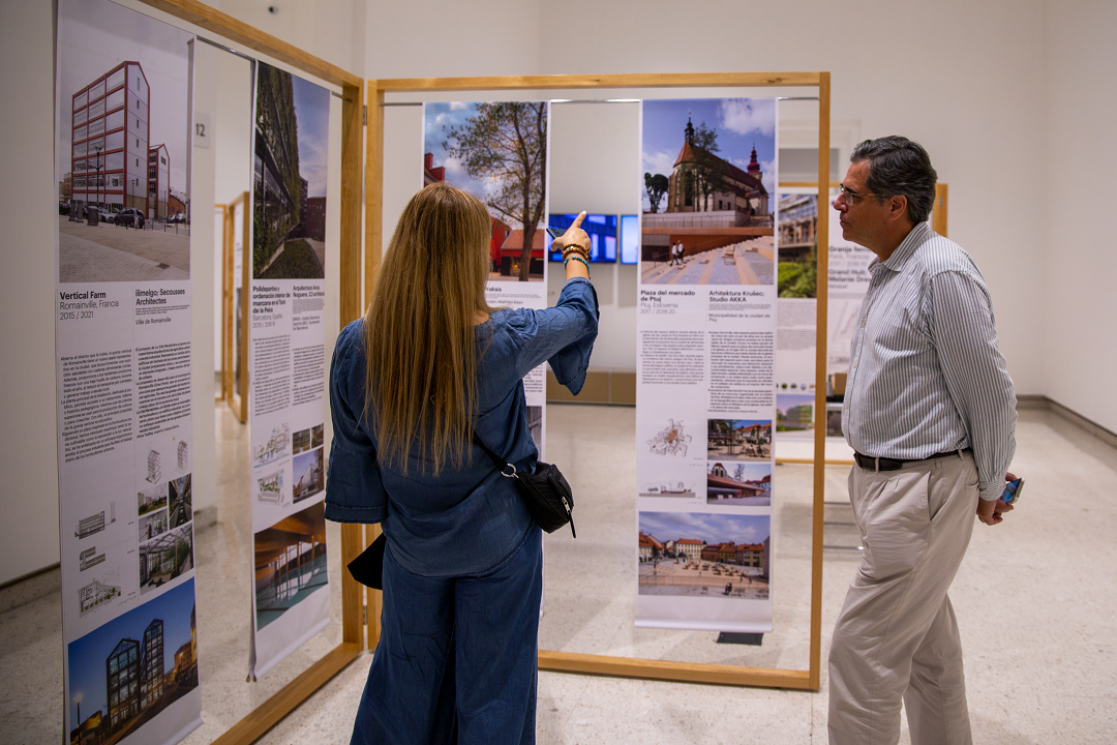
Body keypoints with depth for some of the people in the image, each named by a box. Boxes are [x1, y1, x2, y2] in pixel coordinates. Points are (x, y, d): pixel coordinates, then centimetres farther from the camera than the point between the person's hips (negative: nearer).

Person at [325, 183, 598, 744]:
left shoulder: (356, 345, -17)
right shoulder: (501, 341, -24)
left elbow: (353, 449, -4)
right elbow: (579, 315, -3)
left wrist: (374, 518, 14)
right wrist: (576, 256, 18)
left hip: (411, 543, 3)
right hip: (499, 542, -3)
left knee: (409, 673, 23)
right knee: (492, 682, 16)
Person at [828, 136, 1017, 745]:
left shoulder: (943, 271, -18)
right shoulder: (886, 273, 12)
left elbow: (990, 393, -14)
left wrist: (988, 489, -3)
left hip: (923, 489, -10)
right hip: (882, 480, 10)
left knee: (862, 651, -5)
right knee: (928, 643, 21)